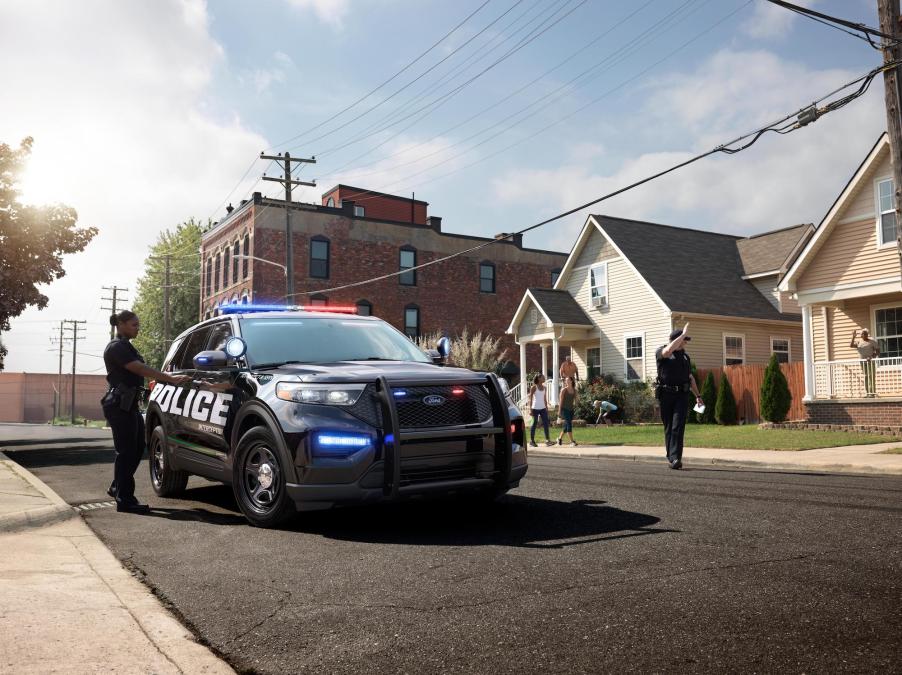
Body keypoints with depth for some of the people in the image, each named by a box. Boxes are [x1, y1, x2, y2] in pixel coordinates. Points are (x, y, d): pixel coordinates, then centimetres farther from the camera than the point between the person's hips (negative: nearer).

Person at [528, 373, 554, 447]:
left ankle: (547, 440, -4)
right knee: (534, 423, 1)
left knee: (546, 423, -3)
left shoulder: (544, 388, 11)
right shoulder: (534, 387, -6)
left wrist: (547, 407, 12)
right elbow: (530, 398, -8)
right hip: (535, 408, -5)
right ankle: (532, 440, 10)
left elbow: (545, 399, 16)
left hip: (543, 408, 5)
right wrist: (530, 409, -13)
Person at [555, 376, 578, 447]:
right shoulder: (564, 390, -7)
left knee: (566, 425, 12)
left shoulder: (574, 390, 5)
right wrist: (559, 412, -9)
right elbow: (561, 401, -7)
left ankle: (560, 438, 31)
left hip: (571, 410, 5)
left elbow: (575, 399, 13)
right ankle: (572, 441, -16)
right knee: (569, 424, -15)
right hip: (564, 409, -5)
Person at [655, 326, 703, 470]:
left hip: (681, 395, 2)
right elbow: (668, 351, -24)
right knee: (668, 427, 5)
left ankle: (675, 459, -18)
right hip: (666, 394, -2)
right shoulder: (660, 351, 2)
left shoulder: (685, 356, 18)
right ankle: (670, 457, 16)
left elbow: (690, 378, 22)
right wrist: (683, 334, -19)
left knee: (678, 427, -11)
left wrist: (697, 396, 17)